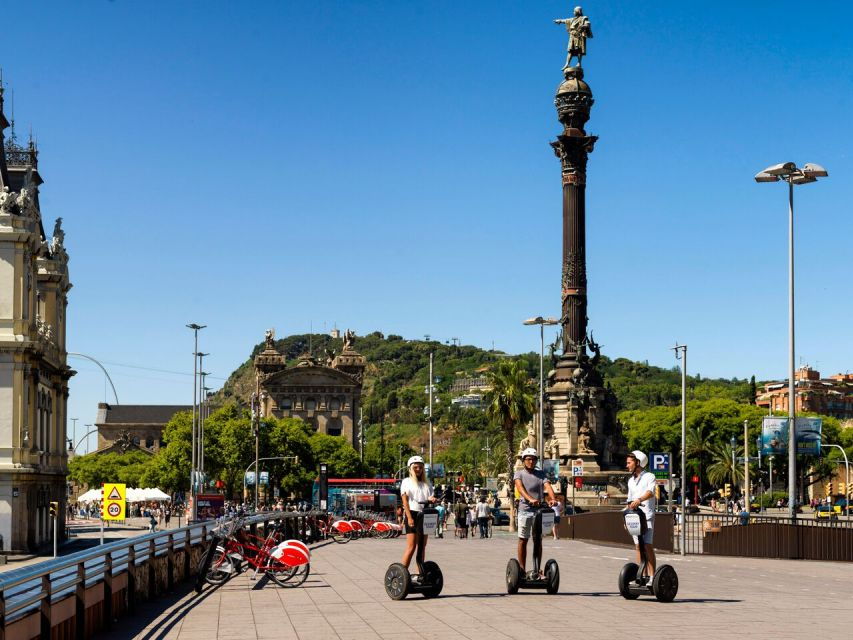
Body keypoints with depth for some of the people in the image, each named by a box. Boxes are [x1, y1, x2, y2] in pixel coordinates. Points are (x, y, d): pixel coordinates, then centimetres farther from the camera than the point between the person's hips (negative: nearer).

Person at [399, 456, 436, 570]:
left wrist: (431, 499, -15)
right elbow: (405, 501, -4)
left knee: (422, 547, 8)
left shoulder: (427, 483, 19)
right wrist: (409, 517, -15)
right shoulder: (406, 482, 5)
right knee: (411, 547, -13)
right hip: (413, 514, -5)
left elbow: (430, 497, 11)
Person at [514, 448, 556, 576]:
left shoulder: (541, 474, 12)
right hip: (525, 509, -3)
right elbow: (520, 487, -15)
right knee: (523, 540, 2)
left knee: (538, 541, 6)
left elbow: (547, 486, -4)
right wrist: (530, 499, -34)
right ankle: (522, 569, 5)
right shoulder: (519, 474, 4)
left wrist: (552, 499, -25)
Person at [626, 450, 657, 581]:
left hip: (647, 516, -7)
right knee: (638, 546, 6)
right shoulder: (631, 480, 17)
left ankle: (652, 576, -12)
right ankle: (643, 575, 9)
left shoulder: (649, 477, -5)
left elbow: (650, 492, -24)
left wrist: (639, 500, -42)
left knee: (647, 545, -12)